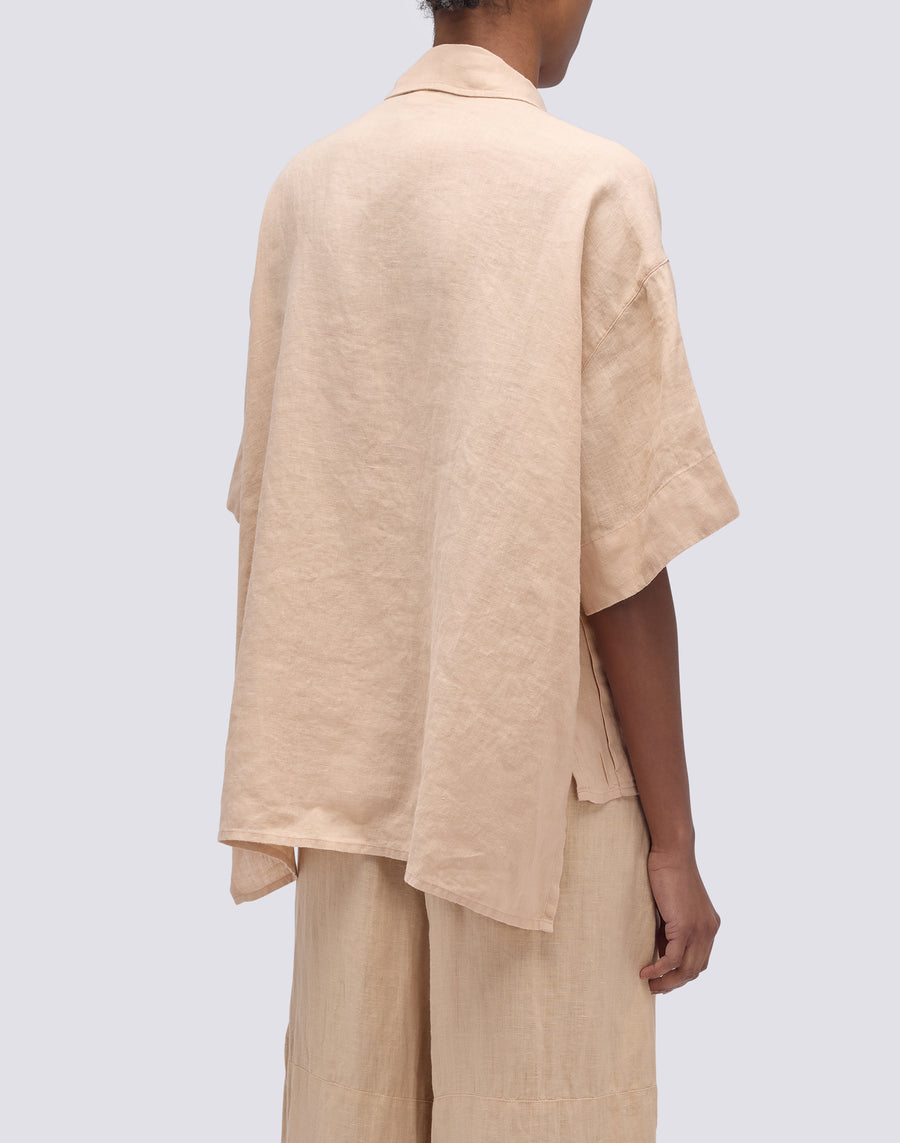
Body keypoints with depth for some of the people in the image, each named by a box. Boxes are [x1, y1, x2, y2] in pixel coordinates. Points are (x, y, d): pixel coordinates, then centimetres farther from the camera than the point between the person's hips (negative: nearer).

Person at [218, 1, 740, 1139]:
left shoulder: (304, 187, 3)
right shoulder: (593, 189, -11)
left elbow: (267, 505, 6)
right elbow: (624, 553, -13)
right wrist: (674, 840, -6)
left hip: (346, 770, 5)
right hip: (535, 776, -5)